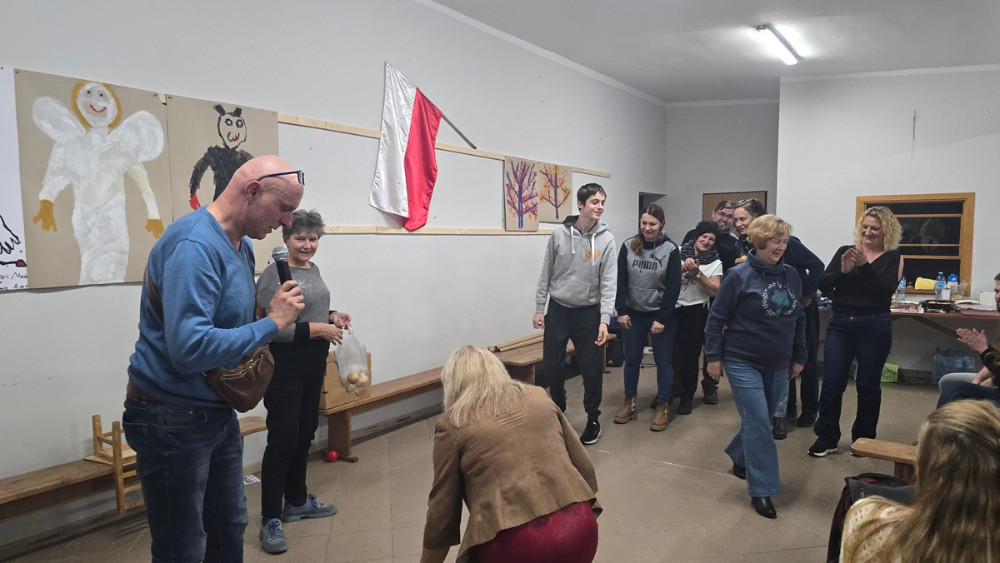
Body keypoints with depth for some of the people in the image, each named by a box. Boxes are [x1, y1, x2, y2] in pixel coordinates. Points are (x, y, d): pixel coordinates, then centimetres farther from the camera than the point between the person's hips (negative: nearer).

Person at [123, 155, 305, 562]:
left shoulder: (242, 244, 5)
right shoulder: (194, 245, -24)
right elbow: (189, 349, -33)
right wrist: (272, 323, -24)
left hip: (220, 413, 9)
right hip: (174, 420, -9)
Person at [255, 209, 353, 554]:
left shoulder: (313, 269, 10)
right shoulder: (274, 275, -17)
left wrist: (332, 316, 4)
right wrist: (316, 329, -22)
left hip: (314, 365, 9)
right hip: (284, 369, -9)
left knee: (305, 434, 16)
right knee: (283, 439, -6)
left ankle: (296, 502, 31)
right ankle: (270, 520, 4)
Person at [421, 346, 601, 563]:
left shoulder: (453, 425, 4)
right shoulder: (538, 397, 15)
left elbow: (442, 511, 8)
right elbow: (585, 467, 16)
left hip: (517, 545, -4)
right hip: (581, 530, 5)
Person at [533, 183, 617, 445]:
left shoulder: (606, 240, -7)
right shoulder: (559, 233, -4)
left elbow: (608, 283, -10)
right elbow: (546, 274, 3)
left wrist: (604, 320, -18)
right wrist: (539, 308, 1)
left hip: (588, 312, -1)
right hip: (558, 309, 2)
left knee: (591, 369, 4)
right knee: (552, 365, 8)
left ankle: (593, 419, 23)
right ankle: (558, 409, 32)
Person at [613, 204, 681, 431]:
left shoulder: (671, 250, -9)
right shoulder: (628, 246, -3)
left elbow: (673, 287, -10)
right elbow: (620, 281, 0)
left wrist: (662, 318, -13)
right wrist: (621, 310, -6)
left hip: (662, 315, -2)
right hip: (634, 313, 3)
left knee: (663, 361, 4)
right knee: (632, 358, 10)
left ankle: (662, 409, 15)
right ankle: (629, 404, 23)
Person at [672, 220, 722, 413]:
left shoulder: (715, 262, 3)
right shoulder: (678, 252, 3)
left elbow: (713, 290, -6)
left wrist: (697, 272, -15)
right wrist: (682, 267, -17)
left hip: (695, 312, -1)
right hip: (671, 308, 1)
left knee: (689, 355, 4)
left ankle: (687, 397, 22)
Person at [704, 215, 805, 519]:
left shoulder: (791, 275, 4)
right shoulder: (739, 276, -12)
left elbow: (799, 319, 13)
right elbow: (716, 317, -9)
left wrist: (798, 357, 12)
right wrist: (713, 357, -10)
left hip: (778, 365, 6)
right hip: (743, 362, -6)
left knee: (761, 419, 17)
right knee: (758, 423, -6)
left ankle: (739, 458, 43)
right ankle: (762, 490, 3)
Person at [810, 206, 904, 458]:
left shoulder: (893, 257, 1)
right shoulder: (845, 251, 7)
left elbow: (885, 292, -12)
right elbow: (823, 285, 0)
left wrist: (864, 265, -20)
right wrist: (843, 270, -17)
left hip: (874, 326, -2)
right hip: (840, 324, 2)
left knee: (868, 384, 9)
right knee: (832, 383, 0)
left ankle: (864, 438, 25)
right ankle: (826, 438, 11)